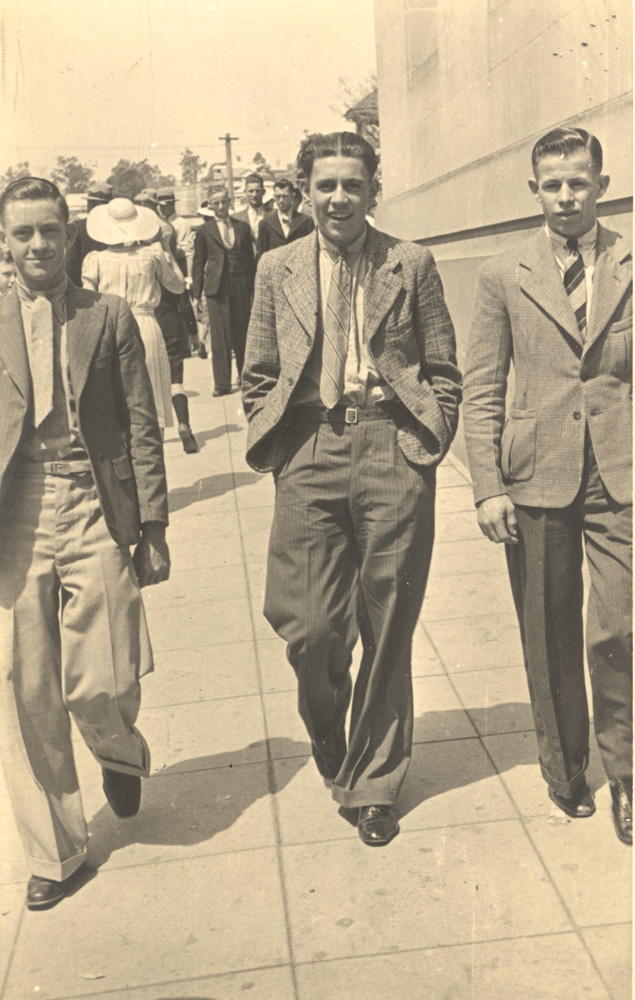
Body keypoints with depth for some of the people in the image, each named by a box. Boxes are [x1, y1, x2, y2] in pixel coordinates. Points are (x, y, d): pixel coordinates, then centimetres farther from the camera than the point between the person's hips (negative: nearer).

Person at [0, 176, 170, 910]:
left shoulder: (109, 318, 6)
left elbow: (142, 428, 5)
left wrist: (152, 528, 0)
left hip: (94, 517, -1)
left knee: (99, 685, -4)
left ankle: (120, 752, 34)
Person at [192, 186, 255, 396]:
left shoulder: (242, 227, 10)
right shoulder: (204, 230, 4)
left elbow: (250, 259, 12)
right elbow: (198, 264, 5)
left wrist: (253, 288, 8)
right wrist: (196, 294, 1)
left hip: (241, 286, 2)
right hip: (217, 288, -2)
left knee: (242, 332, 7)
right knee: (219, 336, -3)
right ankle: (222, 383, 1)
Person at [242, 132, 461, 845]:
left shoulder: (411, 265, 6)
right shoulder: (277, 270, 11)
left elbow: (444, 372, 8)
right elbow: (257, 377, 13)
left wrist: (426, 444, 0)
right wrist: (276, 447, 4)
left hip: (392, 453, -1)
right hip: (309, 452, 1)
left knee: (387, 633, 5)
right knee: (310, 629, -3)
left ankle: (373, 785, 23)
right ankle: (329, 743, 29)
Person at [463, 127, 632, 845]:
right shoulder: (504, 276, 6)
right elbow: (481, 390, 4)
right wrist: (488, 486, -4)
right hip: (536, 479, 1)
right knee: (548, 639, 10)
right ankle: (565, 770, 31)